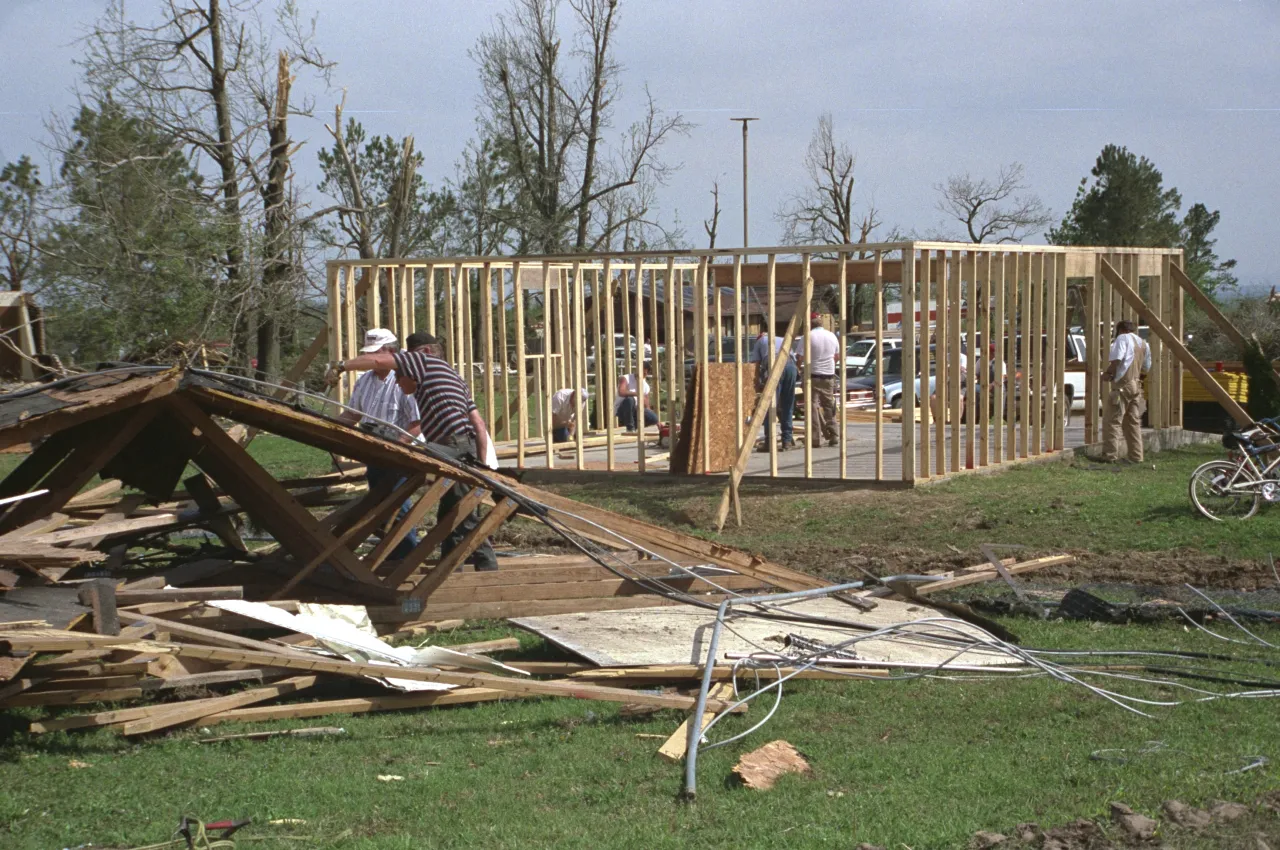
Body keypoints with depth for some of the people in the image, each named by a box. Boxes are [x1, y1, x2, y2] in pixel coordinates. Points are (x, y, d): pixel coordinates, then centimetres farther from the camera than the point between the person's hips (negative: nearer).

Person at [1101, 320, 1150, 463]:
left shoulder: (1122, 338, -3)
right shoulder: (1144, 344, 20)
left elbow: (1116, 360, -16)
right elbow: (1146, 369, 21)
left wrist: (1107, 373, -4)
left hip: (1122, 385, -8)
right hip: (1136, 386, 8)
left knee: (1112, 421, -6)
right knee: (1133, 422, 12)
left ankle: (1110, 455, -10)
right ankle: (1136, 456, 11)